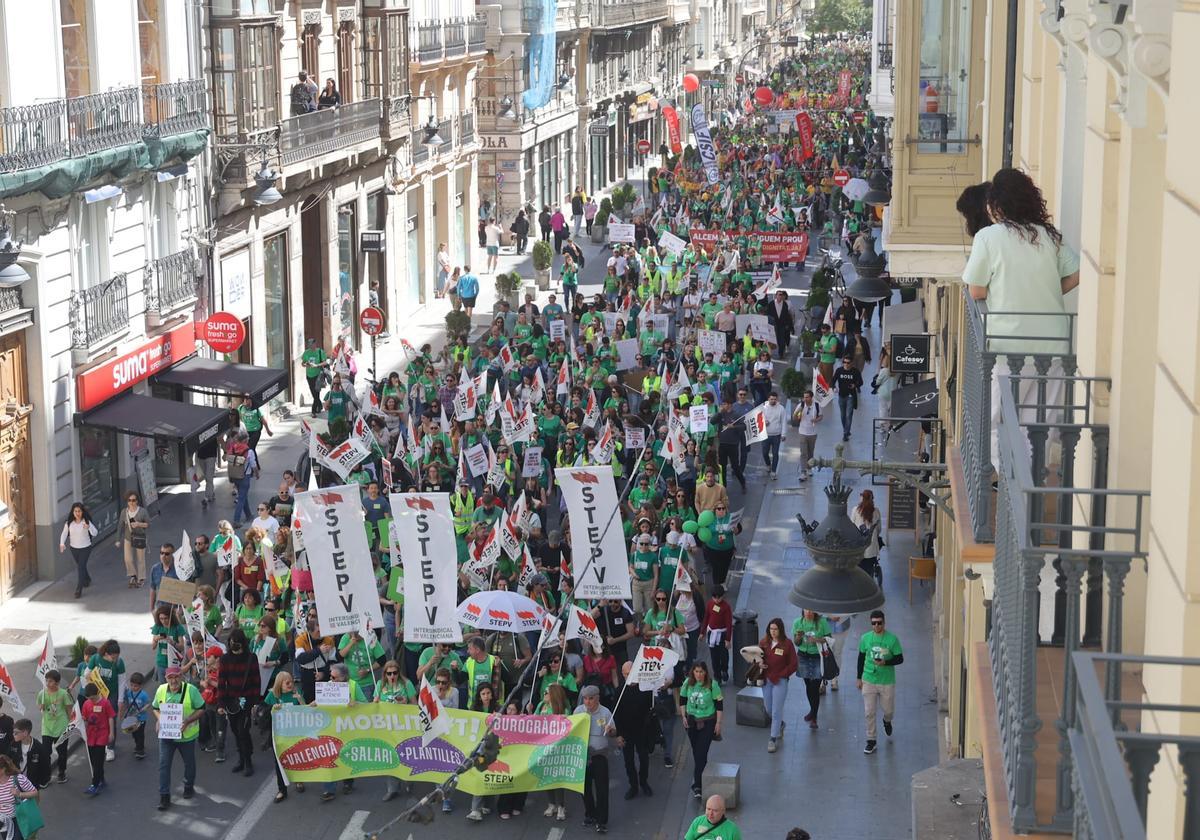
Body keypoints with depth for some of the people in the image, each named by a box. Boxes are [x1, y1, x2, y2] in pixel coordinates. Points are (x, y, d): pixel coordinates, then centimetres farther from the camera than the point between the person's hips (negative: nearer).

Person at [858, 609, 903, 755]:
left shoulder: (892, 639, -10)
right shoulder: (865, 638, -2)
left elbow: (900, 659, -5)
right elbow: (861, 658, 8)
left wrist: (885, 662, -23)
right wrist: (859, 678, 9)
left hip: (887, 681, -1)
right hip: (869, 681, 1)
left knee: (889, 710, 13)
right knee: (869, 712, 1)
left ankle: (887, 721, 48)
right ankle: (871, 740, 13)